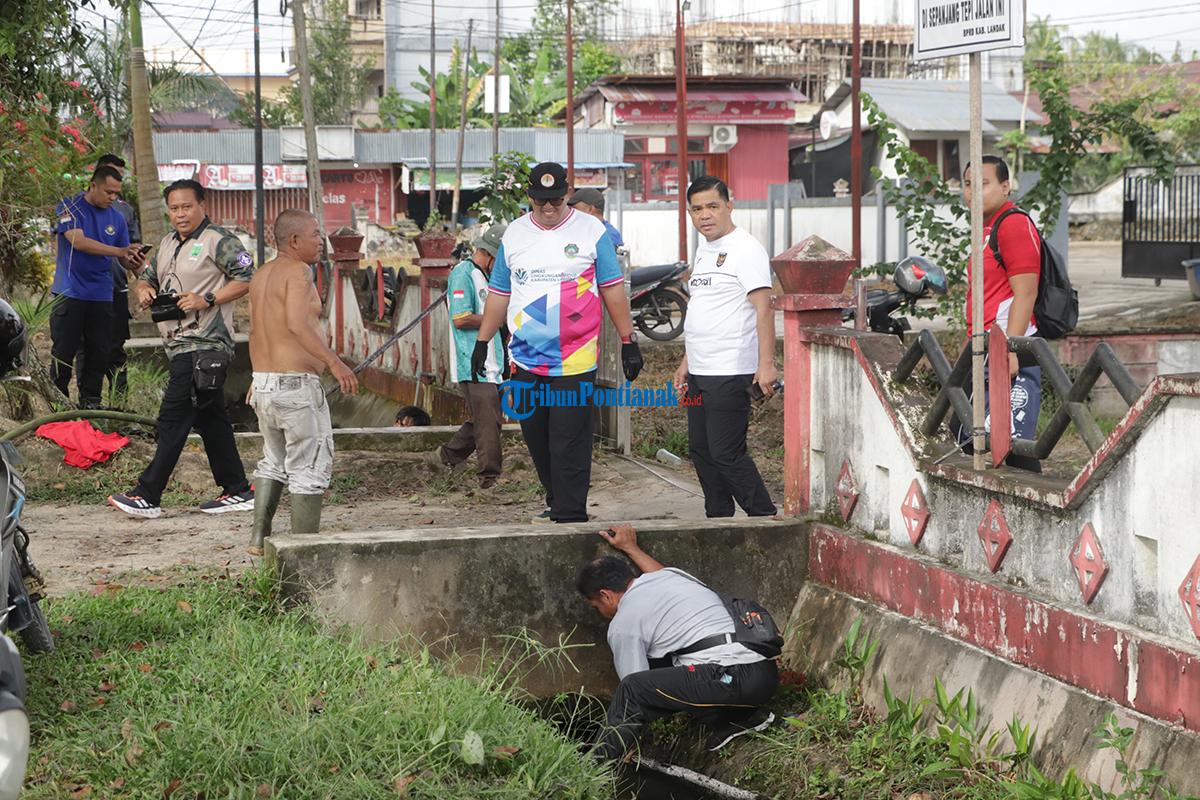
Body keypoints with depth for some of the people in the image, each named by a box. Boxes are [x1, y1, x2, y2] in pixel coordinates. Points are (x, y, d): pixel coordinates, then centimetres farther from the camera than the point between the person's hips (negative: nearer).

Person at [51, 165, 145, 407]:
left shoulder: (117, 218, 9)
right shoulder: (69, 207, -5)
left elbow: (124, 259, 9)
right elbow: (78, 241, -20)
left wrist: (133, 262, -17)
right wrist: (121, 251, -25)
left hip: (102, 295, 4)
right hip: (70, 293, -4)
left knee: (99, 354, 5)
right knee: (63, 353, -1)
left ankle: (91, 403, 15)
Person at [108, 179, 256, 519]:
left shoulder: (218, 240, -8)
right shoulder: (167, 244, 19)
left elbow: (247, 278, -12)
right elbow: (147, 276, 28)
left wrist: (207, 300, -19)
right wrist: (144, 290, 3)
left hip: (204, 346, -9)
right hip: (180, 345, 9)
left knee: (173, 419, -10)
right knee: (210, 418, 11)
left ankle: (148, 496, -9)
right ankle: (238, 491, 16)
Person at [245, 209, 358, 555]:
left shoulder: (261, 275, 14)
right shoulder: (298, 272, -13)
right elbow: (297, 324, -28)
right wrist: (334, 361, -32)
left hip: (264, 383, 9)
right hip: (297, 384, -9)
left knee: (274, 462, 23)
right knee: (310, 468, -2)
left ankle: (259, 538, 23)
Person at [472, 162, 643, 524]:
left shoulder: (591, 231, 1)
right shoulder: (514, 234, 10)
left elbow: (612, 289, 4)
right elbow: (499, 293, 17)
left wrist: (628, 341, 2)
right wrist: (482, 342, 16)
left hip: (574, 361, -4)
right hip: (525, 360, 4)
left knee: (569, 443, -7)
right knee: (535, 438, 10)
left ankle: (570, 517, -5)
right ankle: (556, 503, 26)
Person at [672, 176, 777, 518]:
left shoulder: (745, 249, -11)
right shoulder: (704, 250, 17)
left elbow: (763, 307, -19)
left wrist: (766, 363, -26)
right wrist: (686, 361, 24)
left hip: (730, 373, -9)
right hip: (700, 373, 9)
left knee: (727, 454, -11)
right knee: (701, 451, 12)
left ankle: (766, 519, -3)